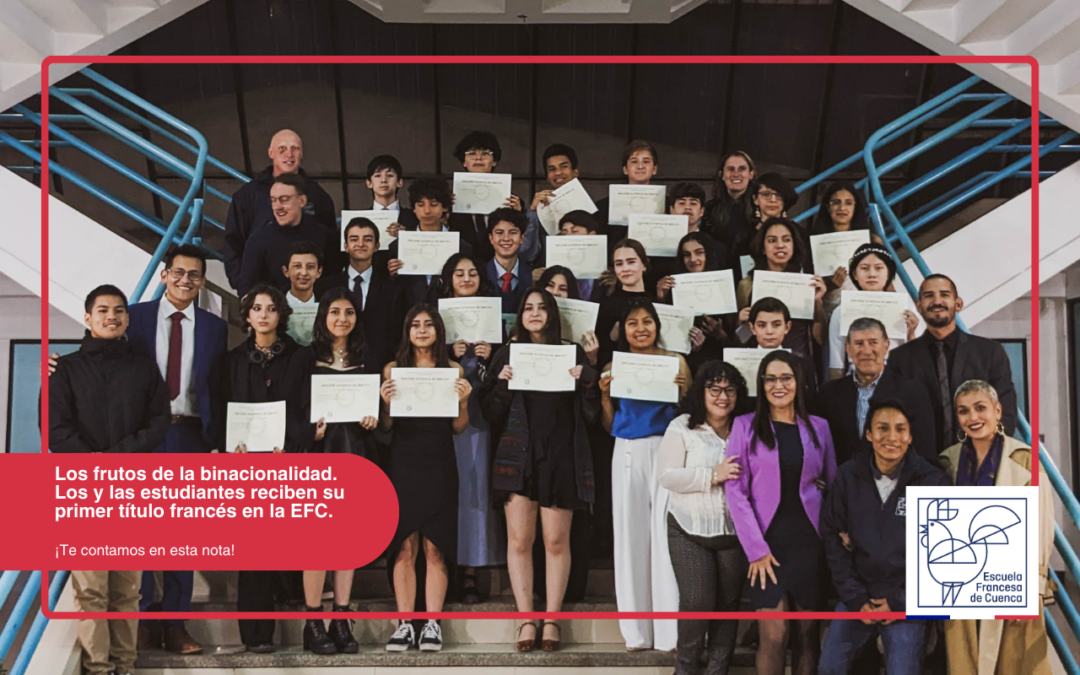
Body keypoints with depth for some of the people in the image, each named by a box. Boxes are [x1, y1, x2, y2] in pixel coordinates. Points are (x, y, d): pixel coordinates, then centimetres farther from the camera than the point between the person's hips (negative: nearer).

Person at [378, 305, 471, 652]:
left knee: (435, 548, -1)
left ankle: (432, 624, 4)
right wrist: (387, 402, -12)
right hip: (403, 464, 0)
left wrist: (463, 401, -10)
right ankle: (404, 624, 4)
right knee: (404, 548, 0)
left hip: (439, 465, 0)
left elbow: (459, 428, 8)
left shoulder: (453, 370, 8)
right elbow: (385, 427, 6)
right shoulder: (393, 369, 7)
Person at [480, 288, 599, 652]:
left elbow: (590, 411, 7)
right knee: (519, 539, -2)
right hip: (518, 455, 0)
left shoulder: (573, 353, 10)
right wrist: (501, 384, -11)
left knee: (556, 540, 0)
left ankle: (552, 620, 7)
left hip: (561, 456, 0)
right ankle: (526, 620, 4)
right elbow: (490, 411, 6)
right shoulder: (507, 354, 11)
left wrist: (586, 382, -11)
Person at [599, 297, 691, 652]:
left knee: (666, 533, -7)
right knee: (630, 536, 3)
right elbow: (609, 426, 13)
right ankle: (637, 631, 11)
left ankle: (671, 630, 0)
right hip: (627, 453, 2)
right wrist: (604, 394, -2)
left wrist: (683, 390, -10)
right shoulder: (614, 367, 11)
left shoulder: (675, 361, 6)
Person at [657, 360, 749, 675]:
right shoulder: (682, 427, -3)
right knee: (697, 602, -9)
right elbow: (667, 475, -11)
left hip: (734, 531, 3)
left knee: (729, 602, 8)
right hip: (690, 531, -3)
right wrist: (713, 476, -19)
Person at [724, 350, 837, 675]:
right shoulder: (746, 426, 0)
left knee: (808, 631, 7)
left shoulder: (818, 427, 8)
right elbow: (736, 491, -4)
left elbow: (833, 484, 13)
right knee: (774, 635, -6)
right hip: (768, 541, -2)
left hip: (809, 541, 3)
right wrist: (756, 549, -11)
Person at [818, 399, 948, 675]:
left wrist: (902, 602, -8)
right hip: (858, 596, 3)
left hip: (909, 602, -3)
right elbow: (833, 538, 1)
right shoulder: (848, 477, -1)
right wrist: (855, 599, -5)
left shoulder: (933, 482, -8)